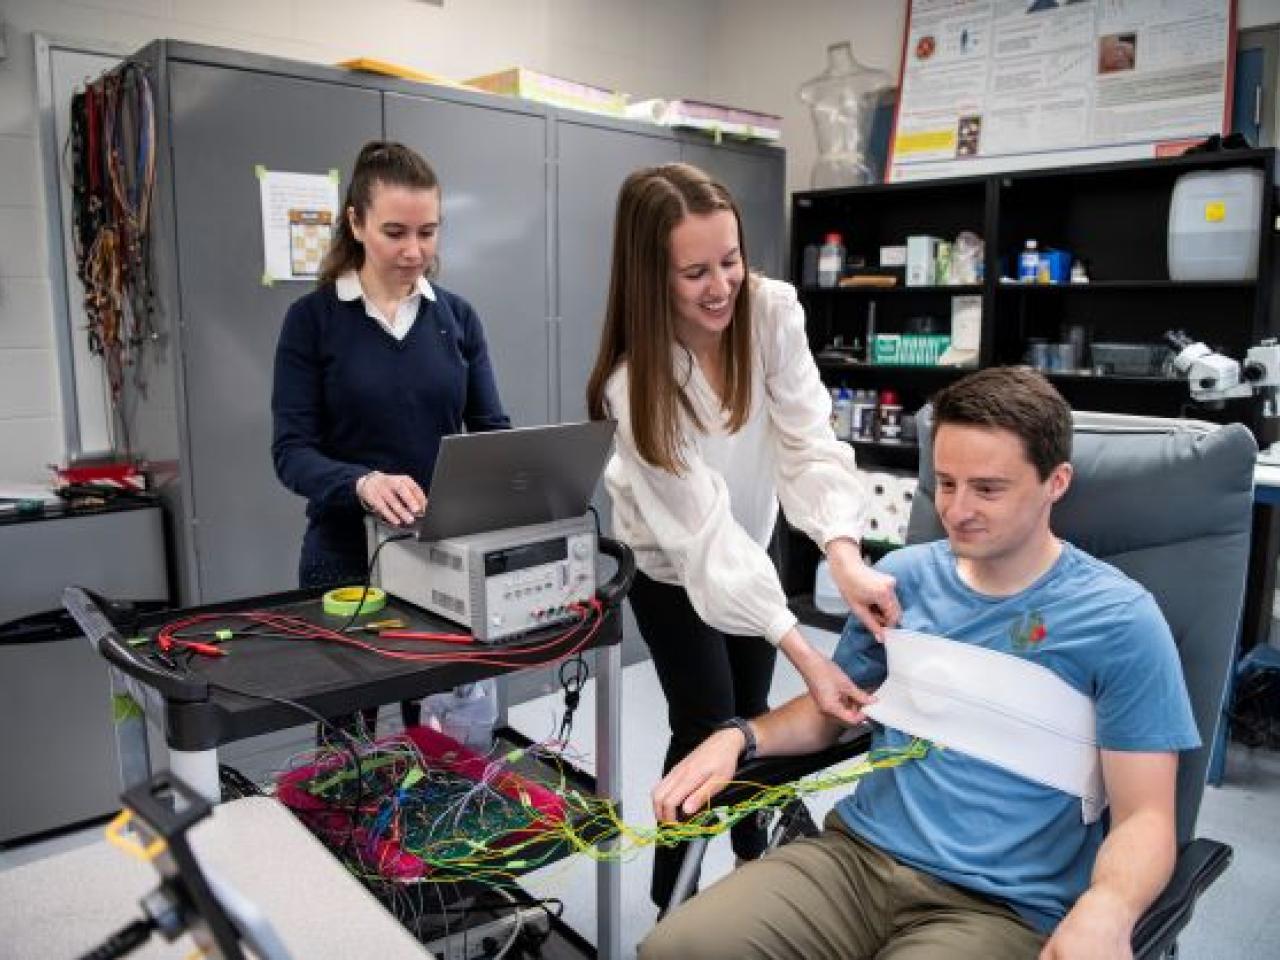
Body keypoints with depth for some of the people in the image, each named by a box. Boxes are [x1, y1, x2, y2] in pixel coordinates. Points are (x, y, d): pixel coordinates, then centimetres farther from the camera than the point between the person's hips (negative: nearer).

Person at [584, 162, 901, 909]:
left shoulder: (773, 311, -22)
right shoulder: (635, 384, -33)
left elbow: (807, 439, -29)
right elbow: (701, 530, -35)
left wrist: (844, 554, -48)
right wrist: (806, 655, -41)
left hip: (754, 549, 4)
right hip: (673, 570, -4)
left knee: (753, 715, 15)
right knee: (707, 728, -3)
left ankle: (754, 854, 42)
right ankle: (672, 902, 20)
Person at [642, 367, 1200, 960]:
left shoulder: (1119, 620, -6)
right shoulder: (902, 575, 6)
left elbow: (1144, 815, -6)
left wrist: (1105, 910, -27)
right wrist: (738, 737, -1)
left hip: (1002, 906, -2)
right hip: (857, 854, 3)